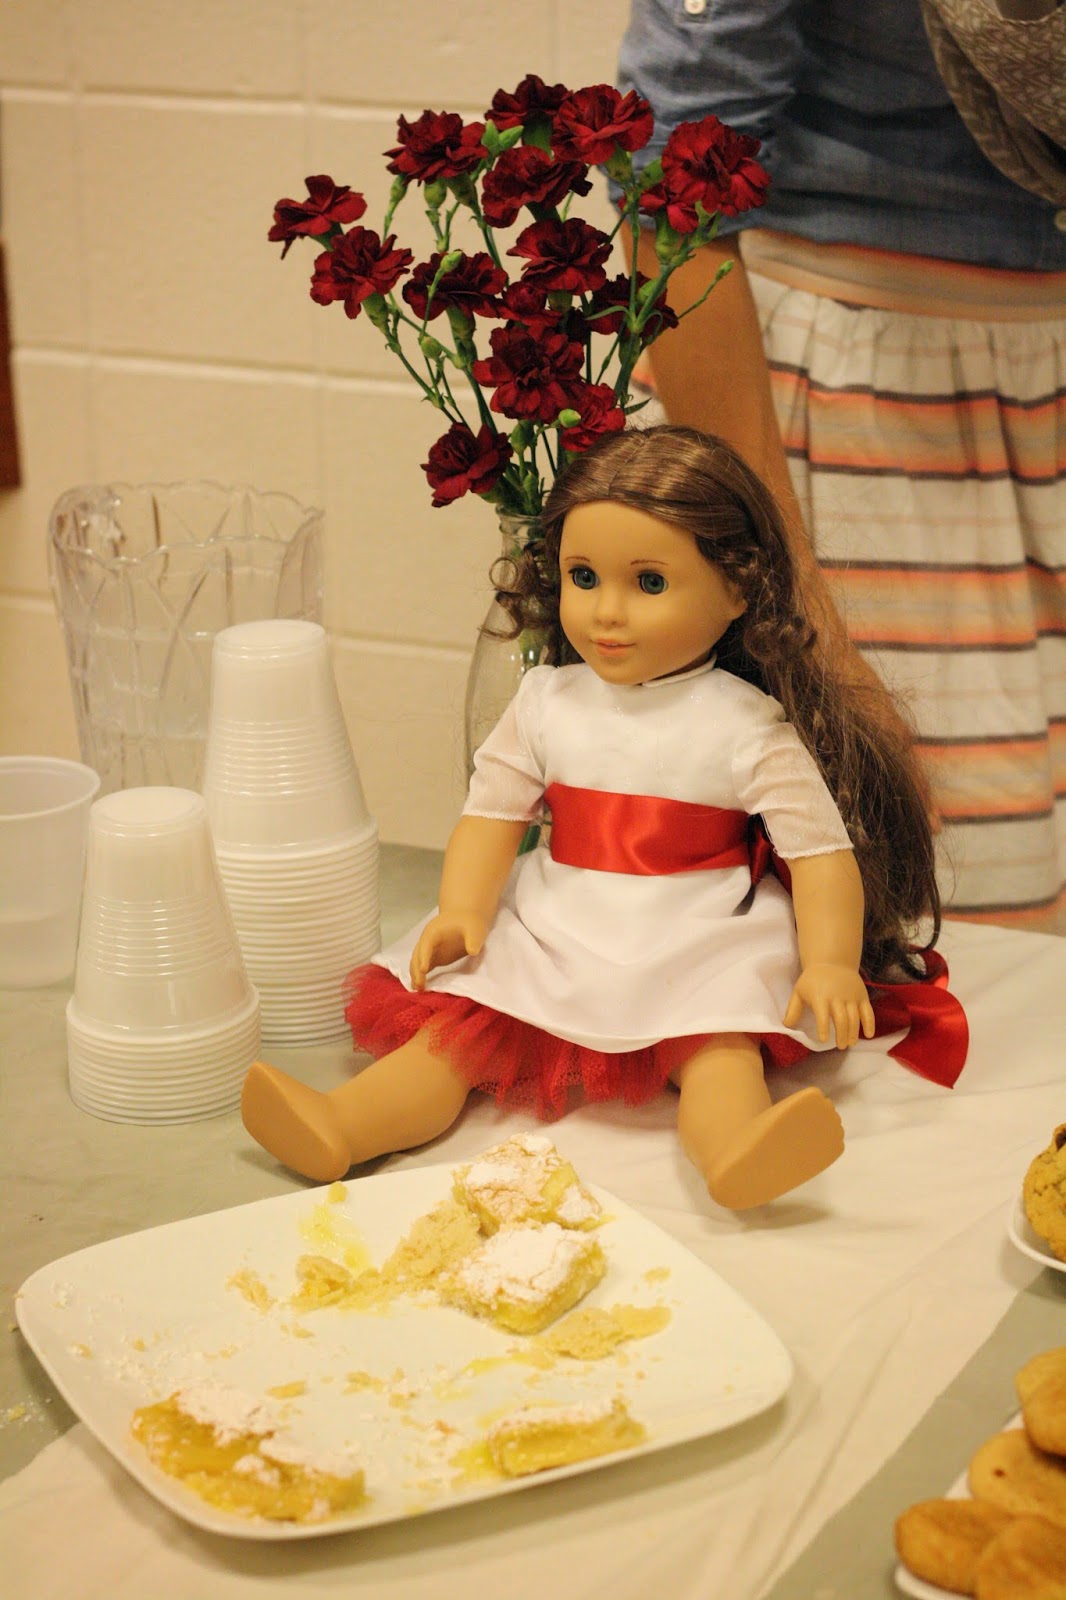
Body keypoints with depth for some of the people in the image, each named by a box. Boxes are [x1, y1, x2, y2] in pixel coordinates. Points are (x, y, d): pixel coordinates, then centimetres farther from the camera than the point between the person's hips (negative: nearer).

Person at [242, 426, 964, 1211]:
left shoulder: (747, 727, -5)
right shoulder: (547, 704, 6)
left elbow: (821, 852, -7)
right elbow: (493, 813, 7)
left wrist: (830, 965, -21)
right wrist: (461, 911, -11)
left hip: (697, 952, -4)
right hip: (553, 939, 4)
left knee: (721, 1042, -32)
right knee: (452, 1024, -17)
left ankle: (739, 1150, -58)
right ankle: (338, 1128, -33)